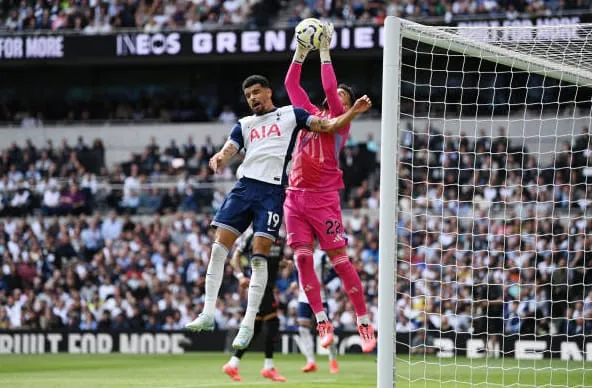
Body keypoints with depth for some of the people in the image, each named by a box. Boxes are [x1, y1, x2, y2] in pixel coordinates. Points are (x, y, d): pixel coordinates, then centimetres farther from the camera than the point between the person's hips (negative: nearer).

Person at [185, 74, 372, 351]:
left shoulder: (290, 115, 11)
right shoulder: (244, 125, 21)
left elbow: (328, 125, 7)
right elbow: (228, 151, 9)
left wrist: (352, 113, -10)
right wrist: (218, 159, -15)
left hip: (272, 191, -4)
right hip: (244, 186, 4)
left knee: (259, 257, -9)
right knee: (219, 247, -6)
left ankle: (249, 323, -4)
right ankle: (208, 314, -1)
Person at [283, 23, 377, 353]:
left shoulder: (341, 121, 0)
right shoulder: (312, 114, 16)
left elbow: (329, 89, -13)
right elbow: (291, 83, 20)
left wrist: (325, 51, -10)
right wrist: (301, 51, 12)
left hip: (323, 198, -6)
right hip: (296, 195, 6)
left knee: (339, 259, -7)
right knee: (303, 258, -4)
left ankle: (365, 322, -1)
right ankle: (323, 322, 0)